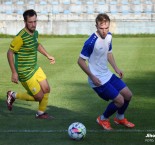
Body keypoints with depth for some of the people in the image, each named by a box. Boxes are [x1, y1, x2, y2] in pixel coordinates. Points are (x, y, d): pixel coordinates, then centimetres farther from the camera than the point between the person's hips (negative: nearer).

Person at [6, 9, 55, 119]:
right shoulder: (21, 37, -25)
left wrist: (48, 55, 17)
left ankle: (41, 113, 28)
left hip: (35, 68, 8)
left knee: (46, 89, 7)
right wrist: (14, 72, -19)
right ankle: (13, 96, 18)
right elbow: (10, 53, -18)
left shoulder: (35, 33, 1)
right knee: (39, 96, -2)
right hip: (25, 72, -8)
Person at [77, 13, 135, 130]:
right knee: (120, 100, -10)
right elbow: (81, 61, -18)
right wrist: (92, 77, -20)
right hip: (98, 80, -8)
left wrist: (116, 68, 7)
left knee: (128, 95, 10)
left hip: (108, 74, 8)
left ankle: (120, 118, 35)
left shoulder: (109, 36, -1)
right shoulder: (91, 42, -26)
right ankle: (103, 119, 16)